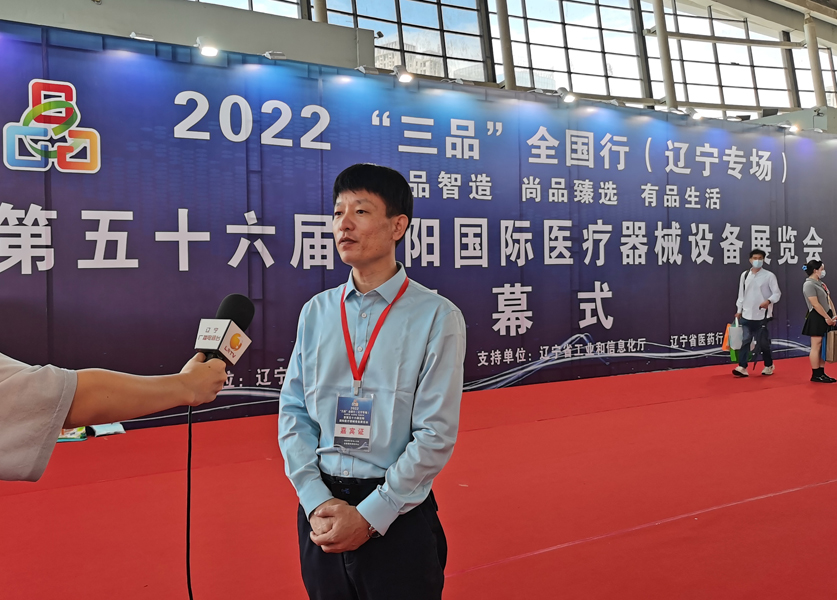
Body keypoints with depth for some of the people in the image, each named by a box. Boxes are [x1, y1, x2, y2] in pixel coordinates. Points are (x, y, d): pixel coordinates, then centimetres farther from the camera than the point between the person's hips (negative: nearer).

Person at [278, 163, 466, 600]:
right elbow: (292, 412, 4)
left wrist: (369, 515, -13)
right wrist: (317, 501, -7)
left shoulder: (436, 316, -9)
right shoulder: (316, 312, 4)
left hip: (398, 517, -3)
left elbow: (436, 435, -11)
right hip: (320, 509, 4)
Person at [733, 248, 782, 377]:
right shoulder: (744, 275, 8)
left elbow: (777, 293, -5)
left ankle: (768, 366, 24)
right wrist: (739, 310, 11)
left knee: (764, 342, 7)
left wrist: (768, 301, -24)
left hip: (762, 315, -3)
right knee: (745, 341, -4)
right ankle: (742, 367, -7)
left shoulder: (769, 275, -4)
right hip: (747, 315, 3)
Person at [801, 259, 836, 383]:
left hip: (825, 318, 9)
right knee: (816, 346, -6)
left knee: (823, 347, 10)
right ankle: (815, 375, -1)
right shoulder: (809, 284, -12)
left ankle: (821, 373, 14)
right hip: (816, 318, -9)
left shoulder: (820, 283, 16)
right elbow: (816, 304, -18)